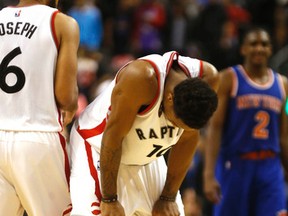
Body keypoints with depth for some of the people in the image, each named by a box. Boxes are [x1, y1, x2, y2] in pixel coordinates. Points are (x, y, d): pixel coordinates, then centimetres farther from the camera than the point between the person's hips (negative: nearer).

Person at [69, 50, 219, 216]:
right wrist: (109, 200, -23)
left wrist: (168, 198, -3)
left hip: (146, 157, 6)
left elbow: (187, 140, -7)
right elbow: (113, 135, -28)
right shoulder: (141, 77, -36)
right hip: (99, 148, -6)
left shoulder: (206, 78, -19)